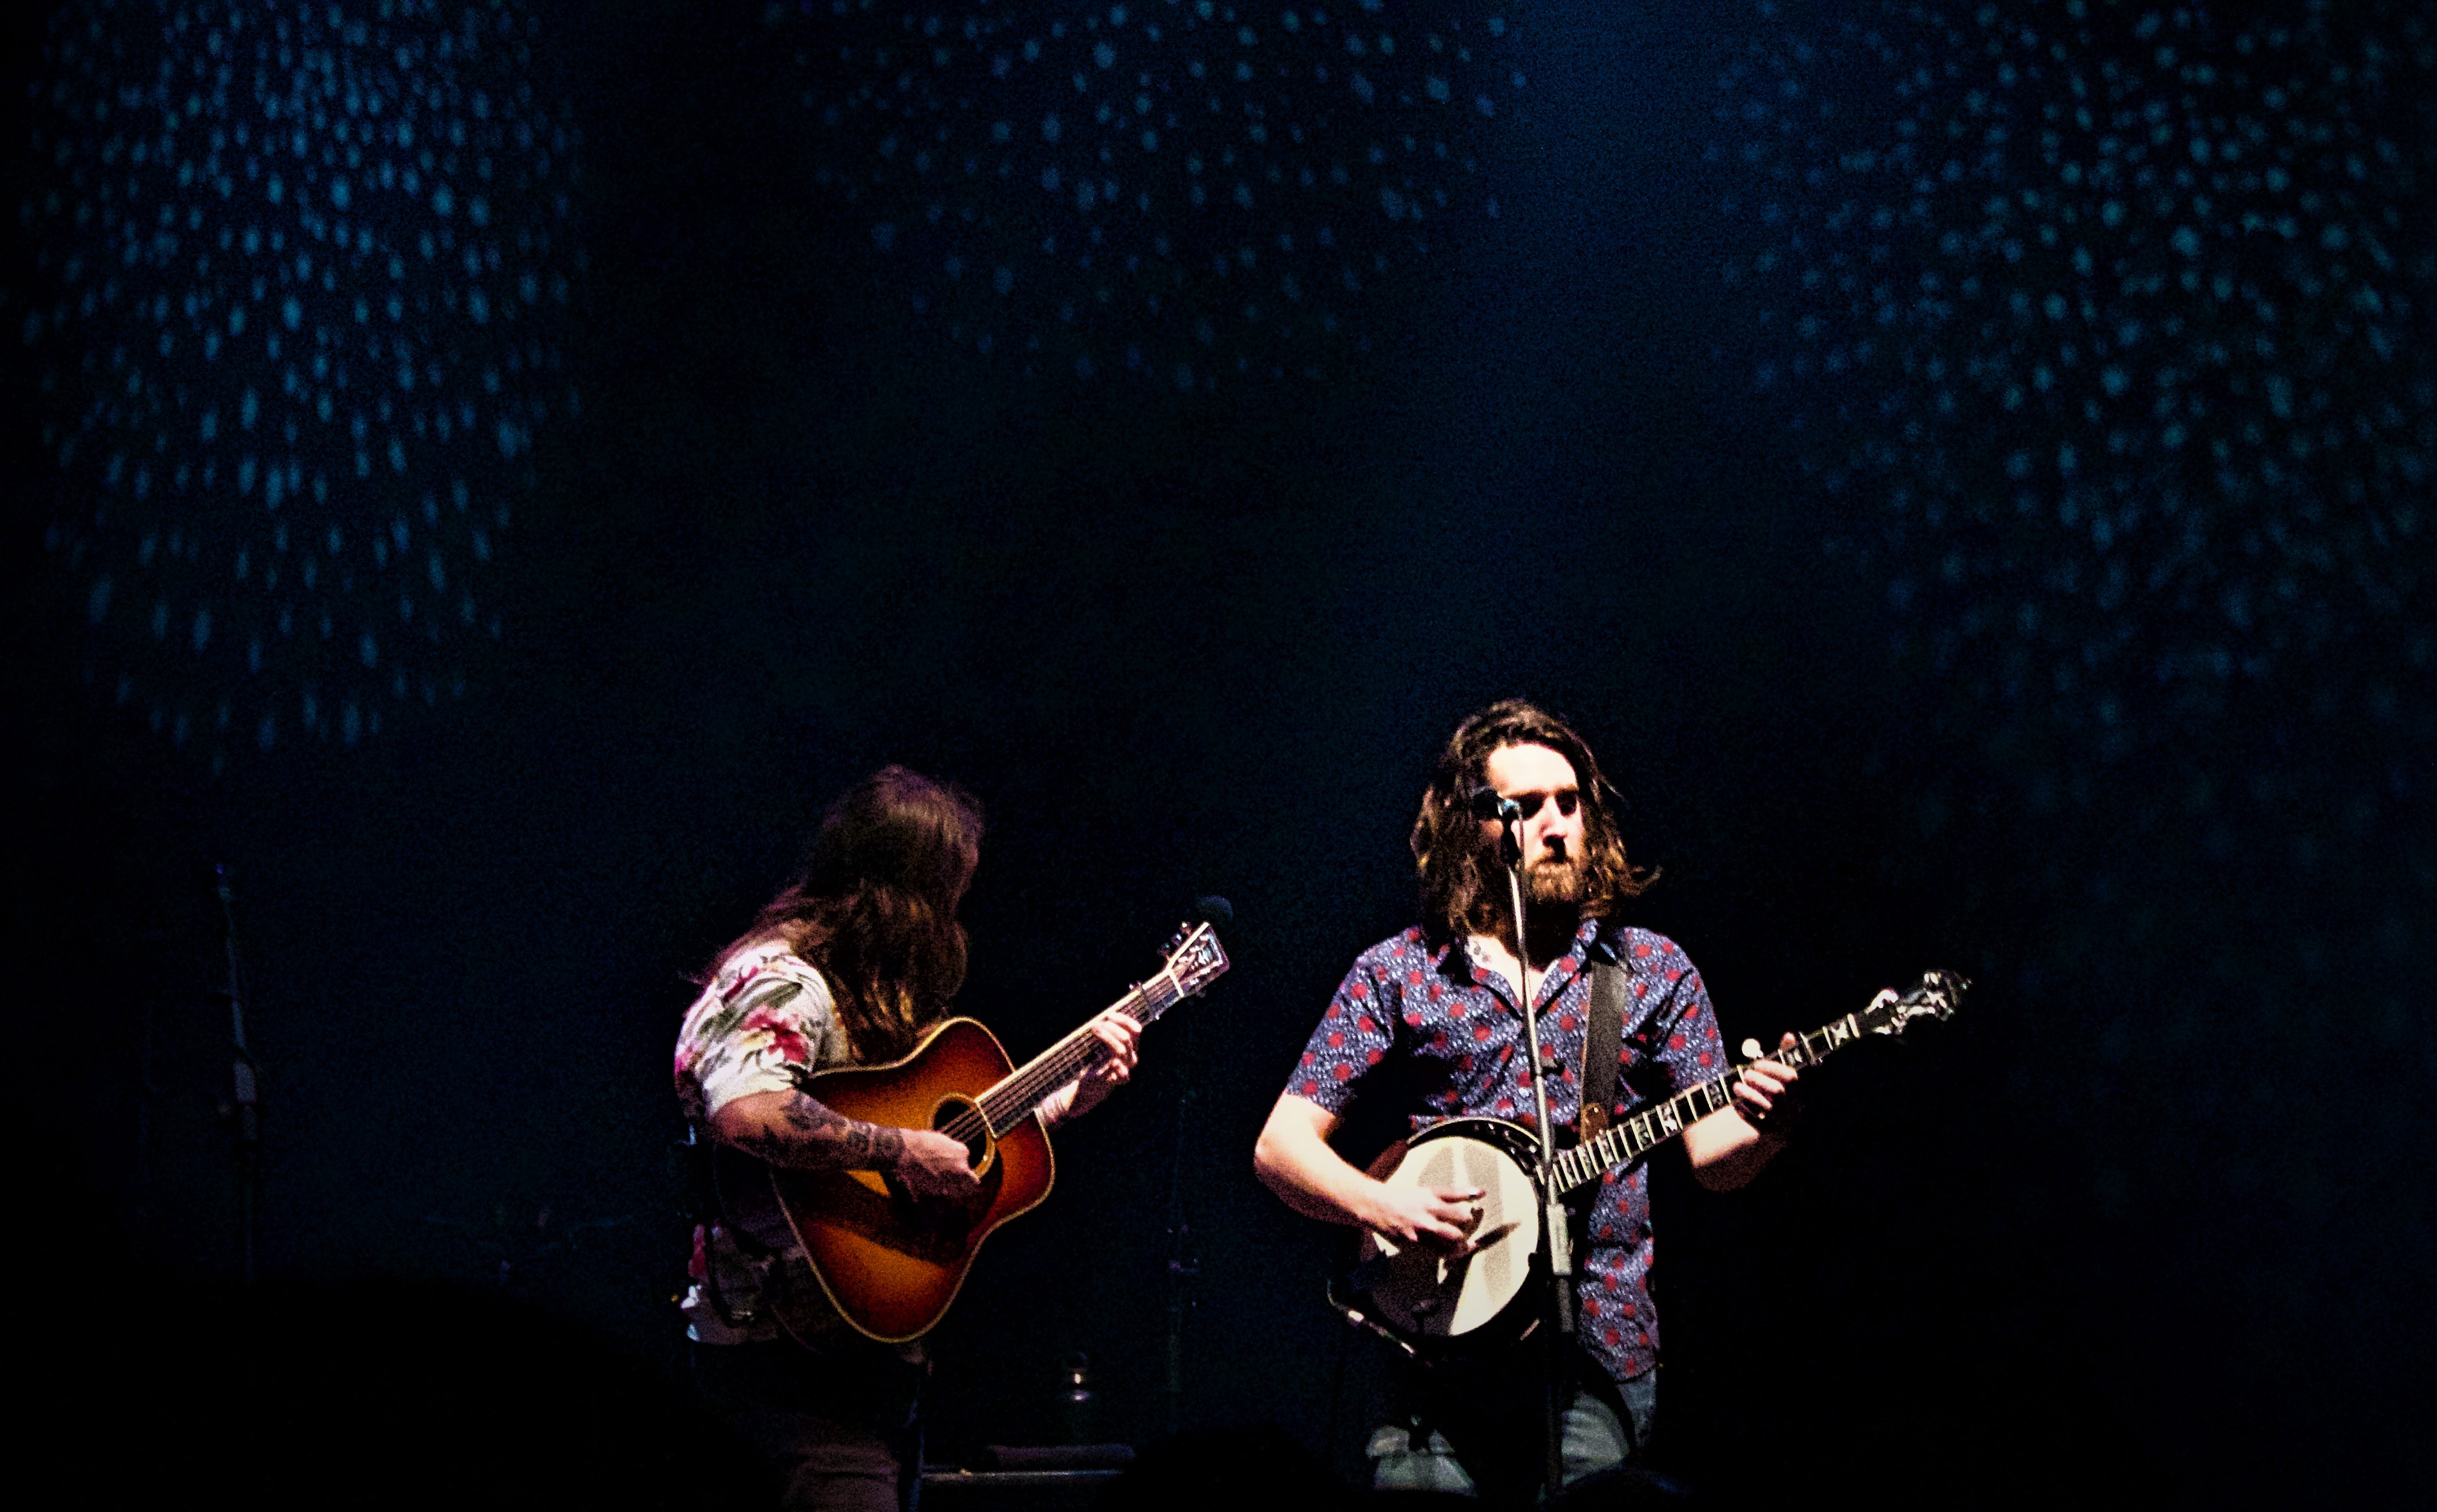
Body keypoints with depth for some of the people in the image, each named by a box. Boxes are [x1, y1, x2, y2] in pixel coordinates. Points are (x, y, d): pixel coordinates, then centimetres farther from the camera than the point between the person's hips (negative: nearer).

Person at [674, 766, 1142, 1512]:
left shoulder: (872, 986, 15)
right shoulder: (780, 980, -17)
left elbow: (961, 1134, 23)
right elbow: (741, 1111, -38)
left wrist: (1073, 1094, 19)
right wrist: (901, 1150, -30)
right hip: (792, 1353, -10)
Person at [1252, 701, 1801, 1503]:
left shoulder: (1653, 971, 10)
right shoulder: (1395, 973, 6)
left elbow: (1710, 1156, 7)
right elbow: (1281, 1144, 4)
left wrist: (1758, 1133, -16)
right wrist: (1381, 1205, -15)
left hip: (1597, 1350, 0)